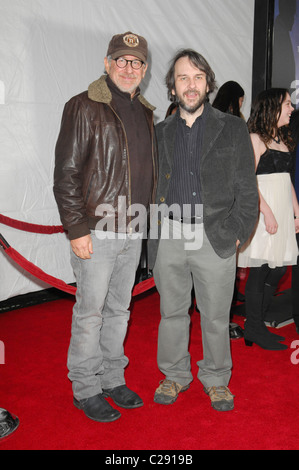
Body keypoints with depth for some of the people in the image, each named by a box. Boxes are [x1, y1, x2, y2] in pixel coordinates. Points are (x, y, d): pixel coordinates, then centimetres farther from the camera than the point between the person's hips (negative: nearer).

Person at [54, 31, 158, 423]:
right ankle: (86, 390, 19)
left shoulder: (145, 112, 15)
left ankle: (113, 379, 30)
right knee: (91, 312, 2)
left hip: (133, 233, 7)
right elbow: (66, 174, -10)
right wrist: (77, 229, -15)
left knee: (119, 309, 15)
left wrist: (148, 221, 14)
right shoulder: (84, 107, -5)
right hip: (97, 231, -6)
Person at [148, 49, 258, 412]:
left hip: (215, 239, -1)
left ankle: (216, 378, 31)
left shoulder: (233, 129, 5)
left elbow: (246, 189, 3)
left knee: (216, 316, 9)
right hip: (168, 238, 2)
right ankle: (175, 375, 32)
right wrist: (156, 229, 3)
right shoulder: (160, 133, 10)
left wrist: (237, 232, -5)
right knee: (172, 311, 13)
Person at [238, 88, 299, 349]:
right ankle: (254, 329, 9)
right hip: (262, 211, -8)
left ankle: (257, 323, 20)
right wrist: (267, 212, -20)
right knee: (260, 269, -3)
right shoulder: (255, 139, -6)